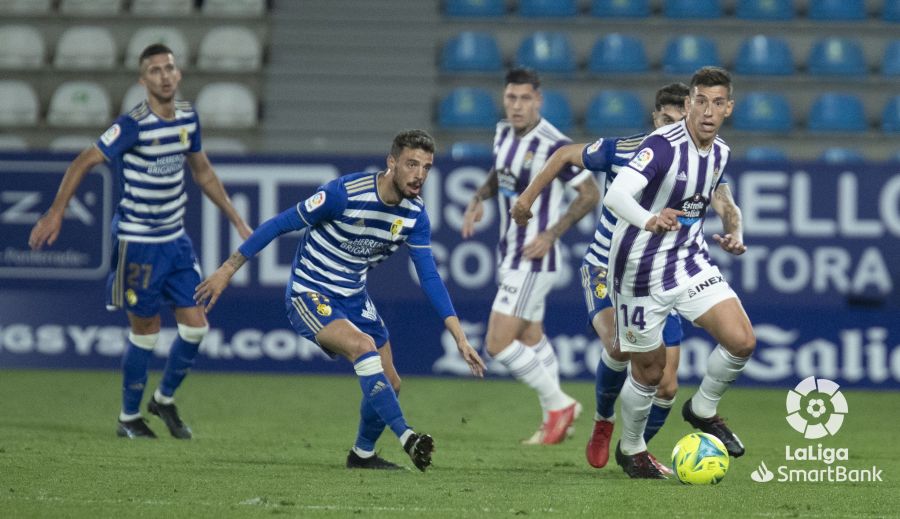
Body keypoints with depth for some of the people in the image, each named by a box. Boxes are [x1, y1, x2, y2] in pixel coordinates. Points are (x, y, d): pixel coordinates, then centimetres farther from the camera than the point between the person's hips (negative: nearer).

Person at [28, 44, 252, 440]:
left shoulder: (187, 117, 3)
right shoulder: (133, 125, -18)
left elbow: (202, 172, 17)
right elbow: (83, 163, -14)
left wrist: (235, 218, 19)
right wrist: (56, 212, -20)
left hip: (176, 240, 6)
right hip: (138, 242, -6)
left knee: (195, 325, 2)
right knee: (145, 330, 1)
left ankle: (164, 399, 25)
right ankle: (129, 418, 18)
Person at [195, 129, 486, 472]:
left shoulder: (415, 214, -6)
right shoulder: (345, 193, -25)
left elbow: (429, 277, 0)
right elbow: (281, 224, -17)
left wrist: (460, 337, -7)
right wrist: (229, 269, -14)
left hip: (353, 299, 7)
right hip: (309, 295, -7)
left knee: (389, 385, 6)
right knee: (362, 346, -31)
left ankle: (363, 454, 32)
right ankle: (406, 437, -34)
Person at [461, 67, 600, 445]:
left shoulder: (553, 145, -20)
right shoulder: (504, 132, 4)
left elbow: (590, 194, -14)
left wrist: (551, 234, -19)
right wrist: (478, 199, 5)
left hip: (534, 259, -9)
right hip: (509, 255, 9)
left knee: (498, 343, -11)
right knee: (531, 341, 16)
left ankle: (557, 403, 4)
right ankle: (554, 421, 27)